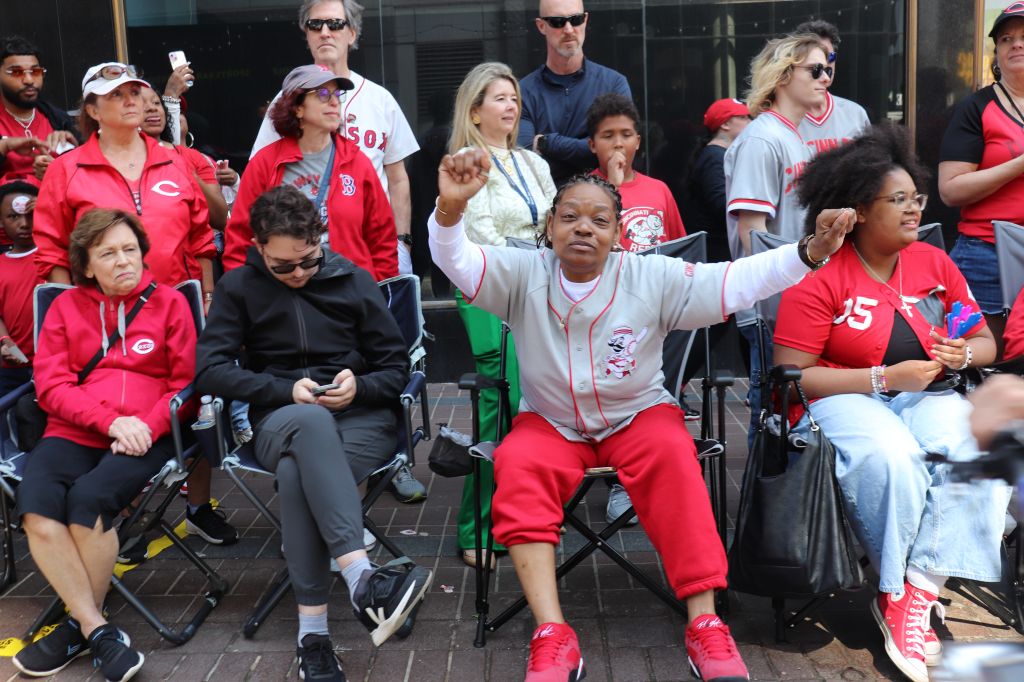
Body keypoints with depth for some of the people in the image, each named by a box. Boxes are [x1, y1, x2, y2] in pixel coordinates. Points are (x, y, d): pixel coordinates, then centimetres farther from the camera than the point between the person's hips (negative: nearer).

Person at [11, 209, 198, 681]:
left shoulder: (169, 302, 9)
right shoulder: (66, 306, 15)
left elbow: (186, 383, 6)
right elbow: (51, 385, 5)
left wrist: (145, 427, -12)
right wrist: (111, 420, -12)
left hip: (144, 437, -2)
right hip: (74, 432, 3)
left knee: (89, 497, -30)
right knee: (35, 503, -27)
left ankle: (79, 624, -8)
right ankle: (99, 631, -18)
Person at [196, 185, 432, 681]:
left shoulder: (353, 280, 8)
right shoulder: (238, 287, 9)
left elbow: (397, 367, 9)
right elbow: (209, 369, 0)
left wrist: (360, 387, -14)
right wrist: (284, 389, -13)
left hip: (362, 419, 0)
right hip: (281, 423, 0)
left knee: (297, 474, -35)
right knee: (311, 419, -39)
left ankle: (313, 629, -32)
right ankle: (363, 580, -50)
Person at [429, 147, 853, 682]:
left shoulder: (652, 277, -10)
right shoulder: (524, 275, -9)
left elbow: (733, 281, -18)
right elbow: (458, 261, -23)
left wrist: (809, 253, -32)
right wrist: (450, 210, -45)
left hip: (638, 415, 0)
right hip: (551, 422, 1)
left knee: (672, 454, -33)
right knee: (517, 464, -31)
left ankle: (705, 626, -28)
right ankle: (553, 639, -32)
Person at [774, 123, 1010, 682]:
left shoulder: (934, 263, 10)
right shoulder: (819, 277, -8)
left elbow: (985, 342, 20)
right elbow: (790, 376, -13)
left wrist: (963, 354, -6)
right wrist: (886, 378, -16)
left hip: (923, 397, 5)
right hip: (842, 400, -4)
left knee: (973, 447, -29)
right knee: (891, 457, -37)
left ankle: (911, 600, -24)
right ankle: (896, 595, -13)